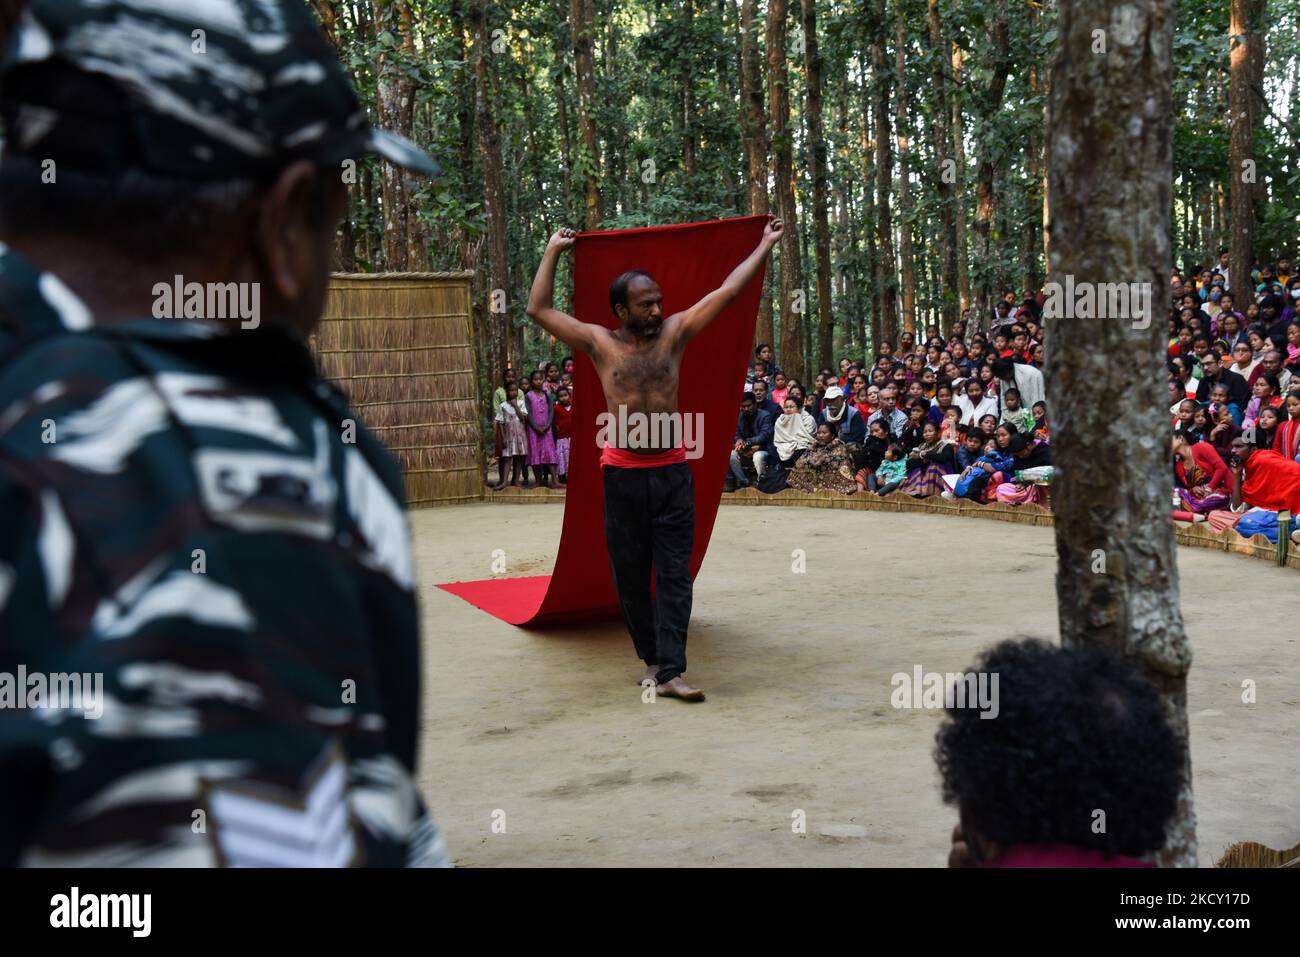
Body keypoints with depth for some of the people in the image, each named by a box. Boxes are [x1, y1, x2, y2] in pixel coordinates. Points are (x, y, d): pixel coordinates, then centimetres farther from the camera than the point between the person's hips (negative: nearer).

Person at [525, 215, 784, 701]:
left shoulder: (674, 332, 4)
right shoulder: (600, 343, 1)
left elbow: (727, 290, 7)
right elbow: (539, 310, 3)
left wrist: (765, 245, 9)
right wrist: (553, 252, 11)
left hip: (673, 470, 0)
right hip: (623, 473, 0)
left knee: (674, 574, -4)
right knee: (630, 574, 7)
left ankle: (669, 672, -6)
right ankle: (651, 657, 22)